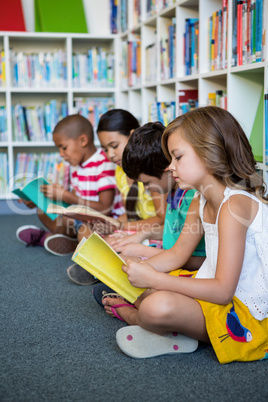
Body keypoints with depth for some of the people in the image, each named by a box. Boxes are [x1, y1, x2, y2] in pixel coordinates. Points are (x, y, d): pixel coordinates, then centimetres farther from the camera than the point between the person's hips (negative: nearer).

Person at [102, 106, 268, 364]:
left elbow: (223, 290, -28)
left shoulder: (235, 204, -25)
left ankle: (132, 315, -1)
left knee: (159, 306, -28)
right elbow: (177, 254, 15)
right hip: (219, 293, 10)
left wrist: (154, 279, -26)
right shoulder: (200, 203, 5)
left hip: (246, 313, -10)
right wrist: (136, 269, 0)